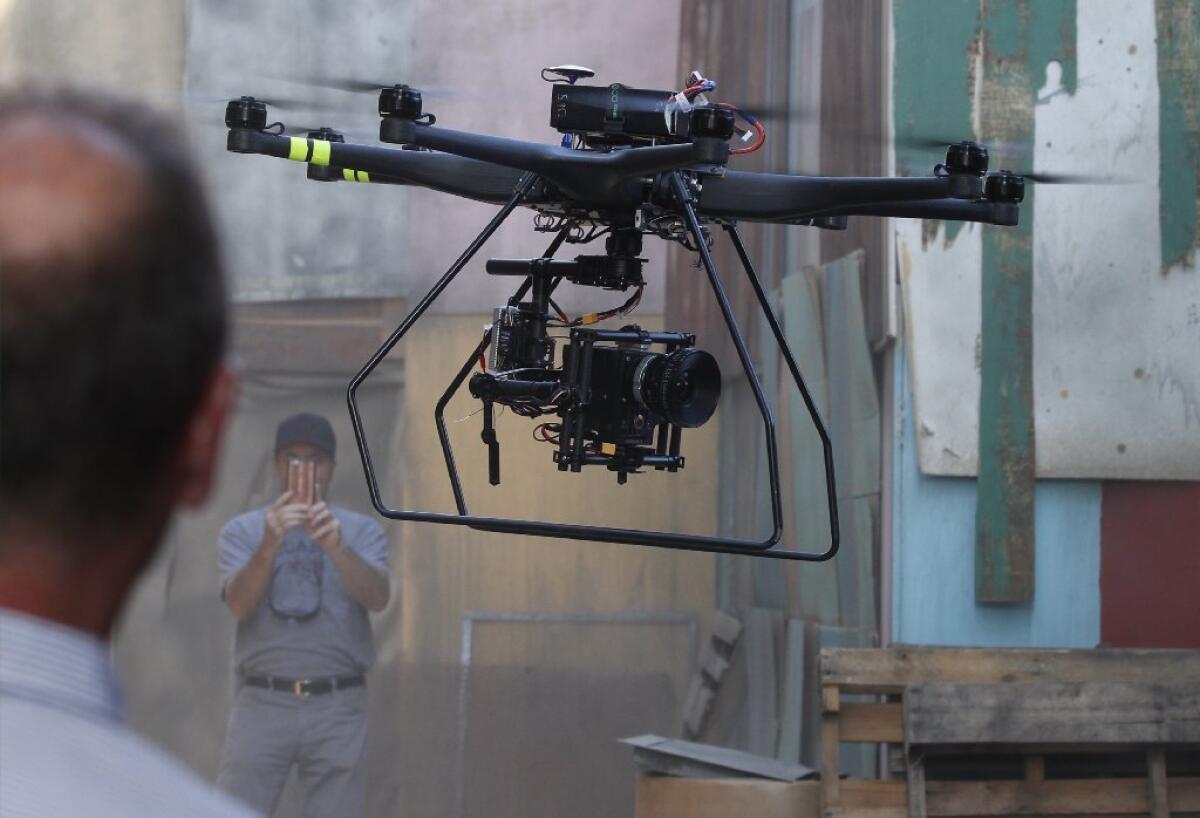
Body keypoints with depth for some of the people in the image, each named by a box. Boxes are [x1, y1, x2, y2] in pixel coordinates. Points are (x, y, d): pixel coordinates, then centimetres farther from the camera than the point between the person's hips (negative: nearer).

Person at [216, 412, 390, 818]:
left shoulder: (361, 530, 8)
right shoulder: (241, 530, 8)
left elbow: (378, 597, -9)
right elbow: (239, 604, -8)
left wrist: (336, 547, -27)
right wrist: (270, 544, -24)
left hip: (338, 707, 0)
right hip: (262, 703, 0)